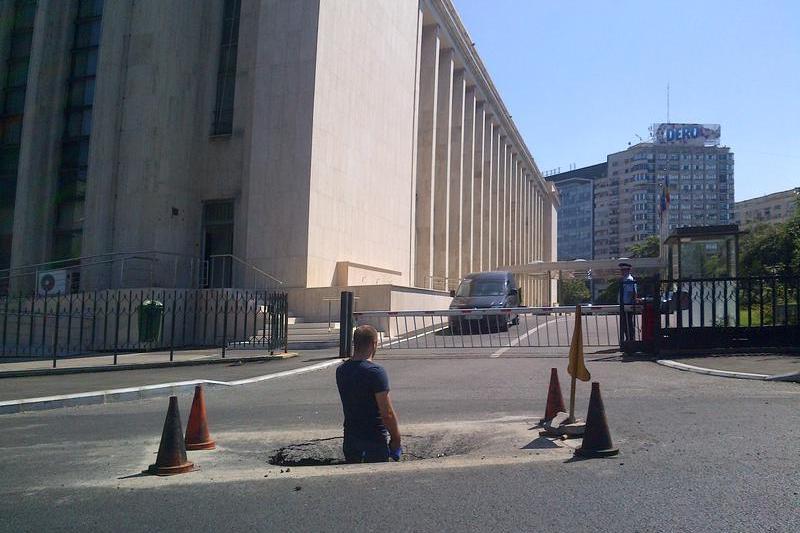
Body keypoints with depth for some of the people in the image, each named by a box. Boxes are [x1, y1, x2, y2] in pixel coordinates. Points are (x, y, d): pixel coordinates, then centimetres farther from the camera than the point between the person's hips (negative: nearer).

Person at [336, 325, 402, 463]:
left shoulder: (341, 370, 0)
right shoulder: (376, 372, -21)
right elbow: (387, 413, -21)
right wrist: (396, 439, -10)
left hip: (350, 436, 6)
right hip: (375, 438, -6)